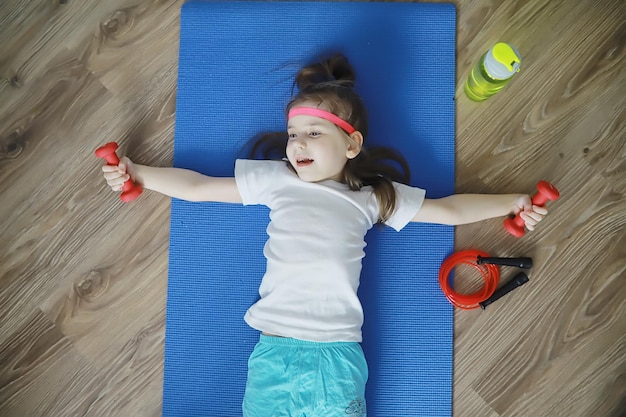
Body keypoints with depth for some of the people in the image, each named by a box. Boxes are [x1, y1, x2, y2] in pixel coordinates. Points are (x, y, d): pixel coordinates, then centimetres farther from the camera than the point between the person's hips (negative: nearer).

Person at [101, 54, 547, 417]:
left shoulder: (373, 197, 8)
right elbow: (198, 186, 14)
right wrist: (135, 172, 13)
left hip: (338, 352, 0)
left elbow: (448, 209, 14)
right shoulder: (275, 179, 9)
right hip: (273, 348, 1)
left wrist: (512, 202, 9)